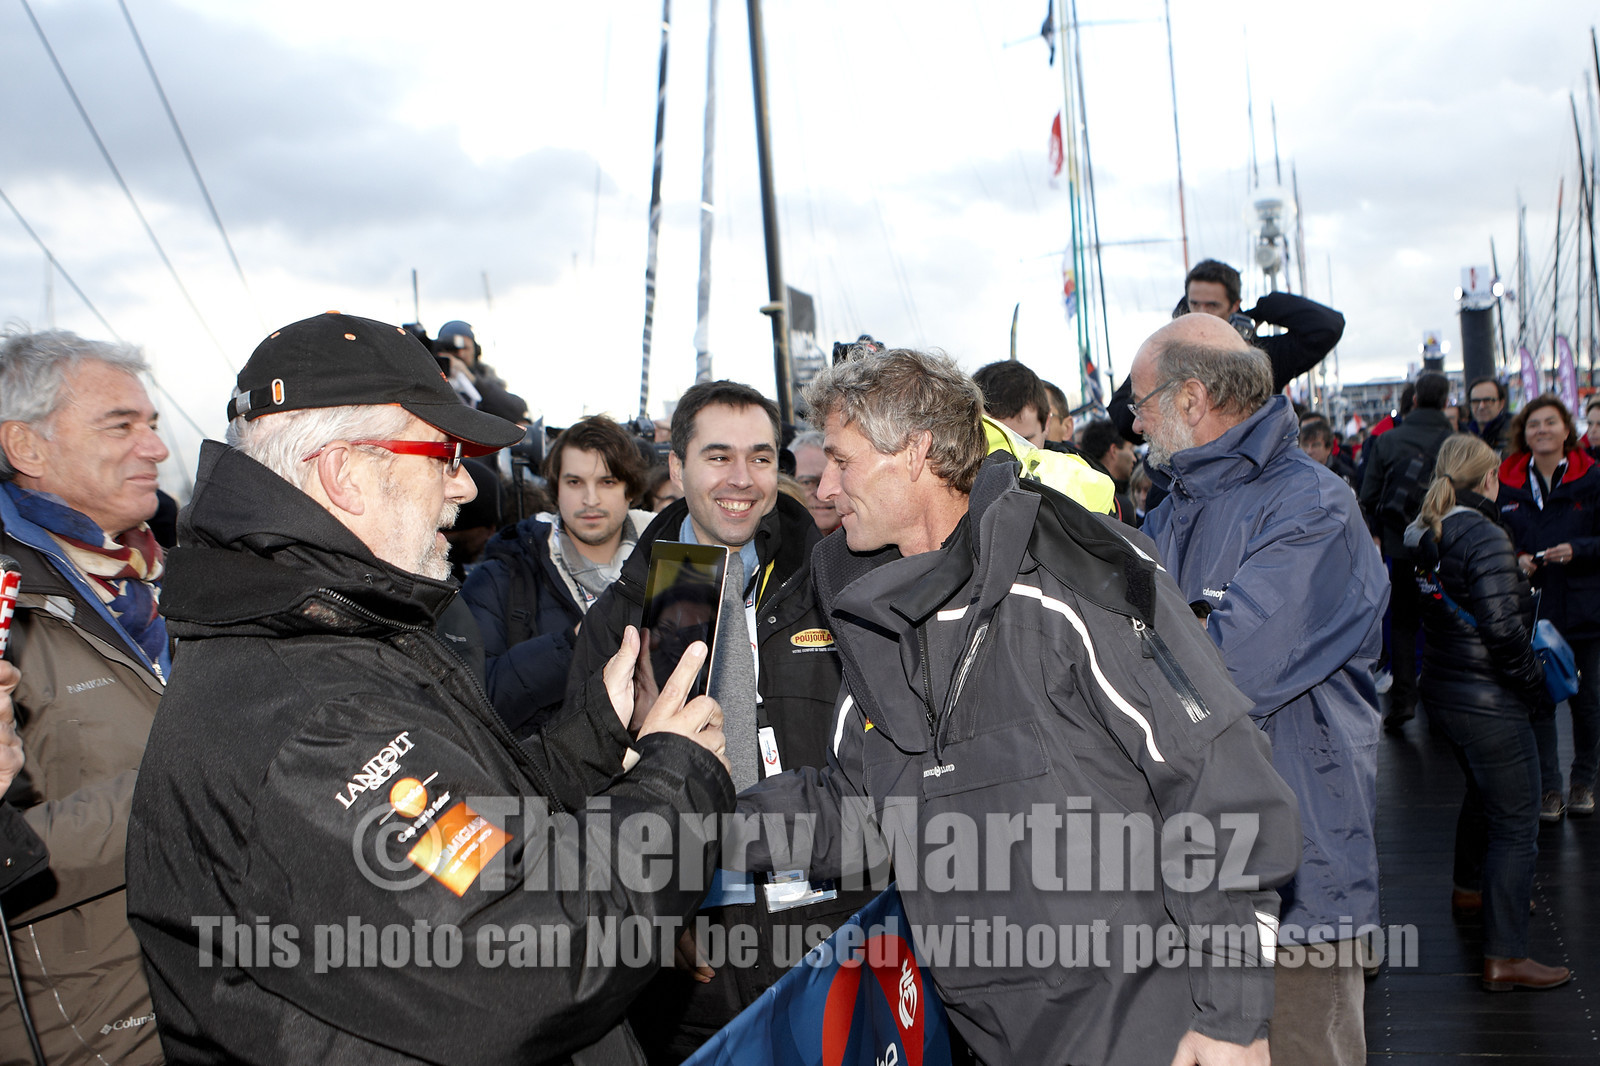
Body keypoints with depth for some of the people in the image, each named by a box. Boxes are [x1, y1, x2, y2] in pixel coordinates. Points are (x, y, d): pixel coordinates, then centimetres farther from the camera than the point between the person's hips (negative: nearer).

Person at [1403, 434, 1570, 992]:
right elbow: (1503, 628, -24)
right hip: (1488, 699, -9)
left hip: (1442, 688, 9)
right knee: (1516, 823, -2)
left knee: (1482, 791, 30)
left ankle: (1469, 889, 50)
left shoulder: (1425, 534, 6)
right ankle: (1505, 958, 2)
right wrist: (1536, 687, -10)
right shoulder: (1485, 538, -20)